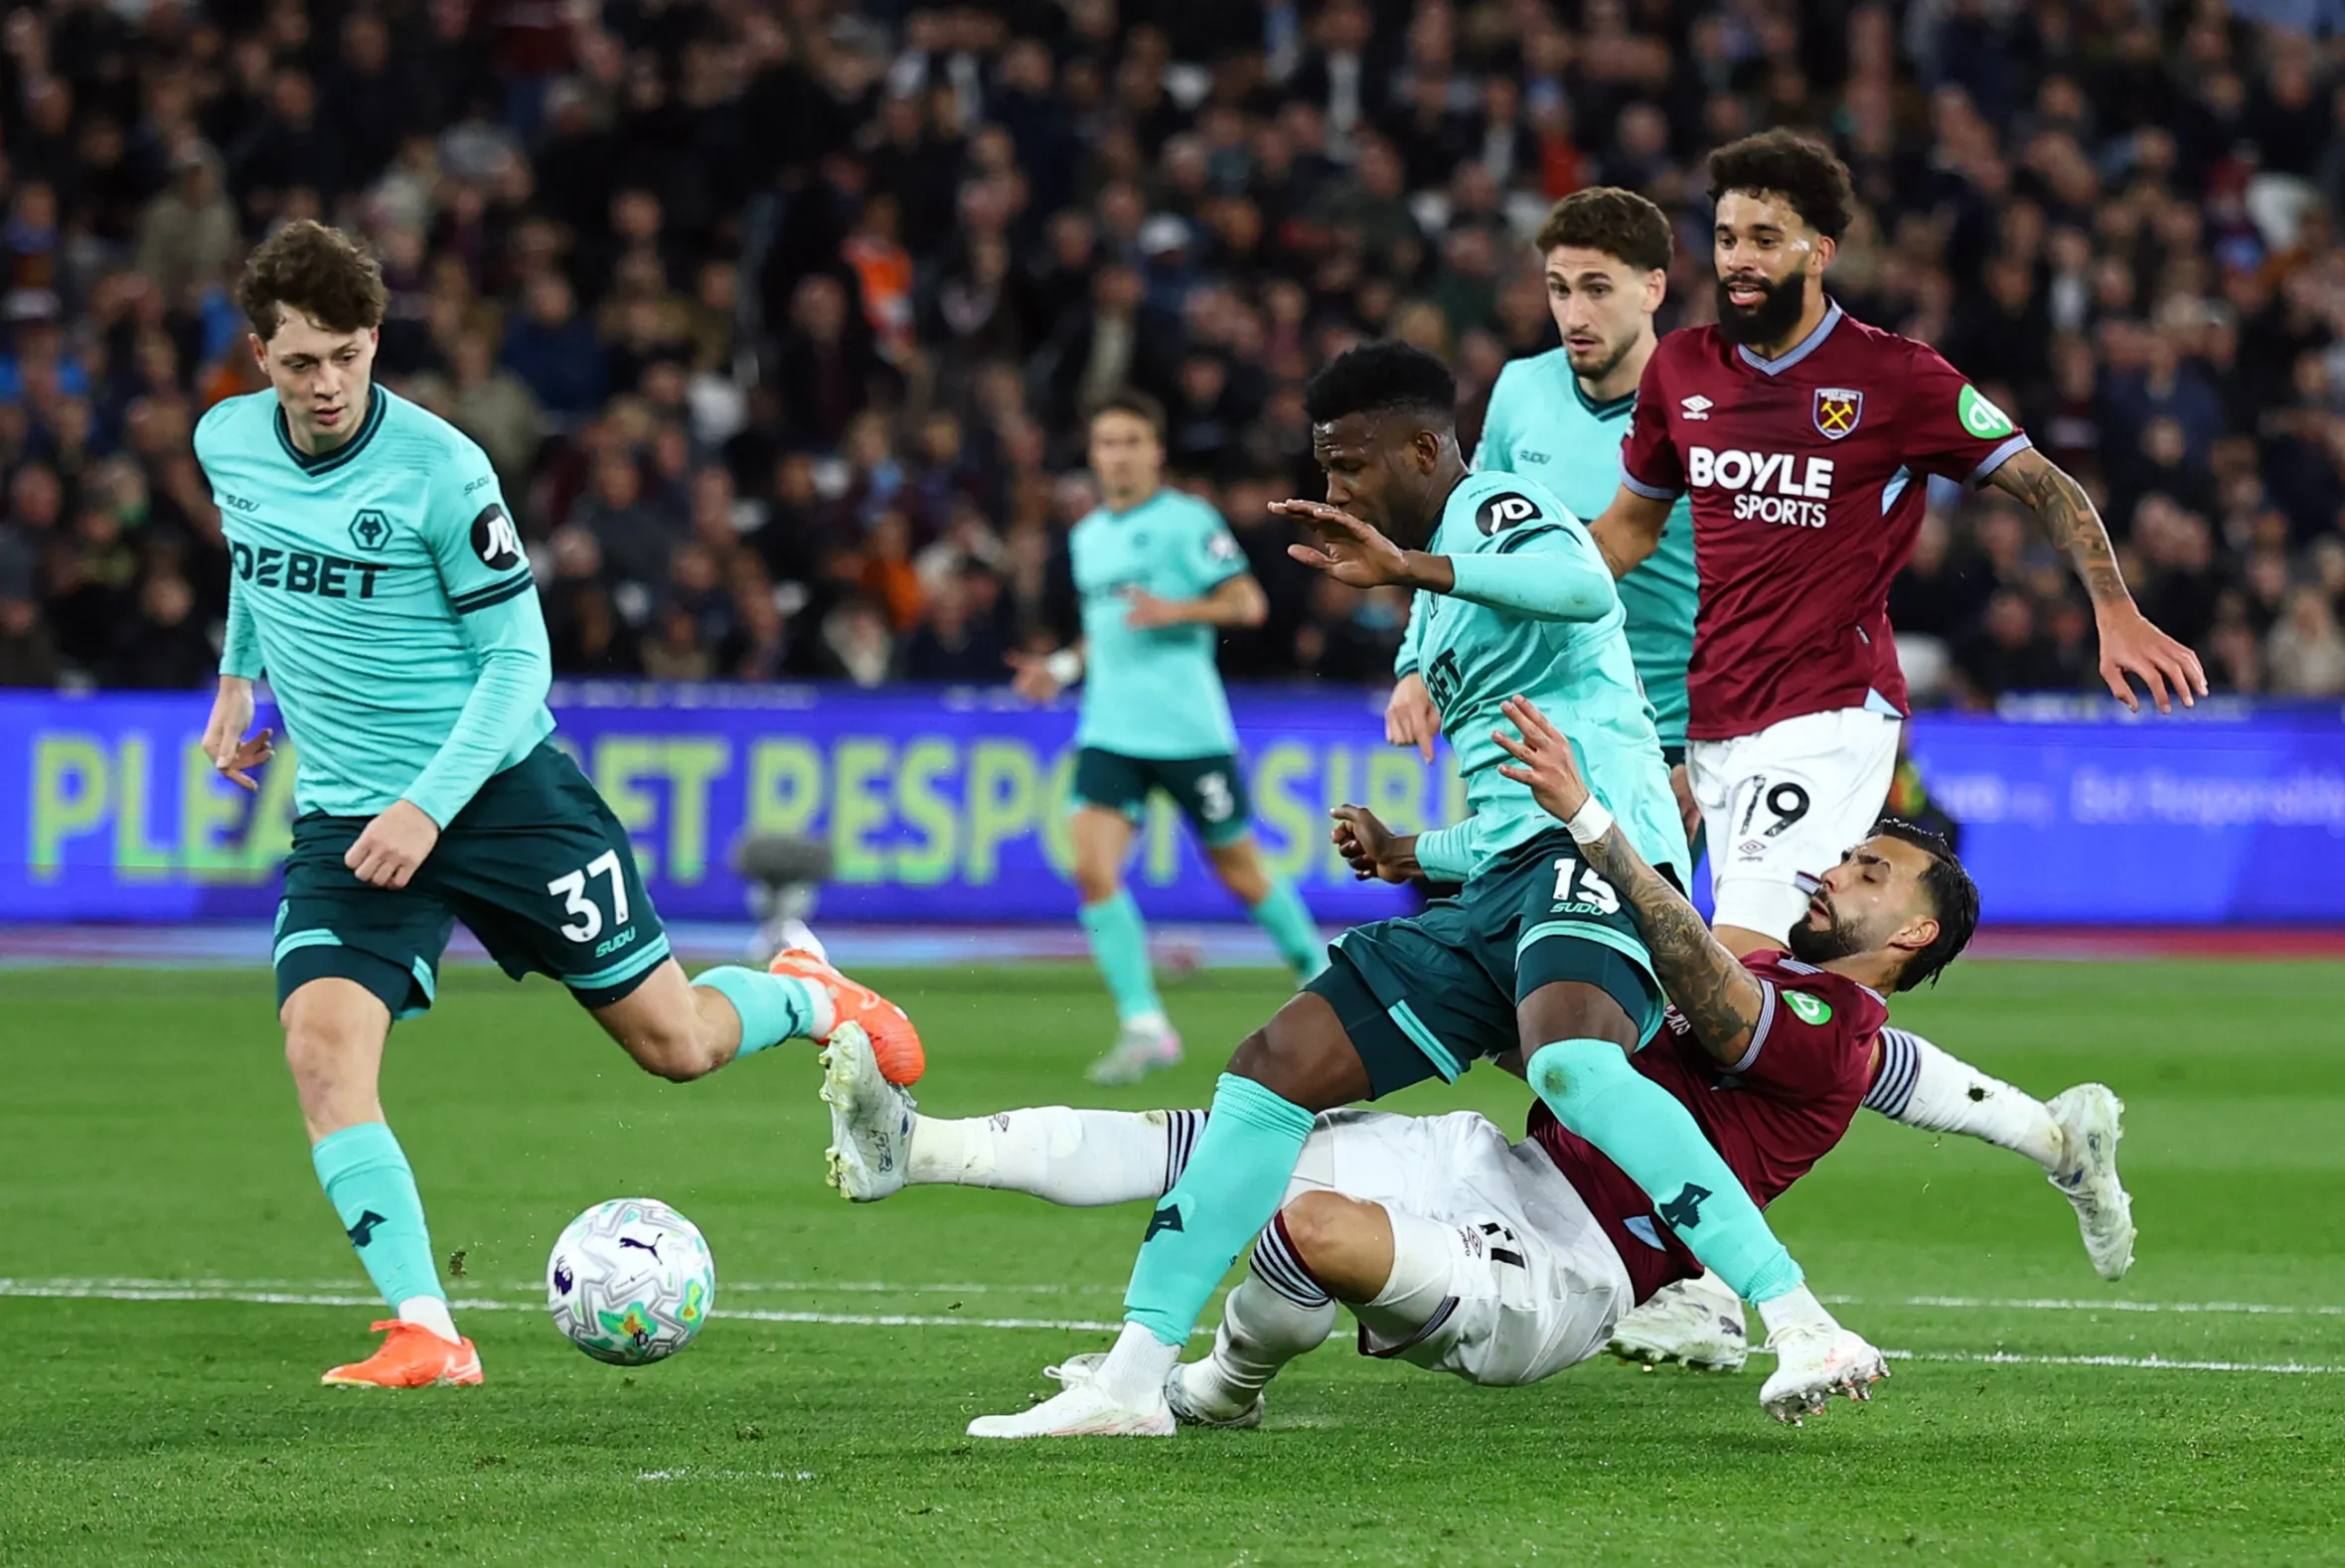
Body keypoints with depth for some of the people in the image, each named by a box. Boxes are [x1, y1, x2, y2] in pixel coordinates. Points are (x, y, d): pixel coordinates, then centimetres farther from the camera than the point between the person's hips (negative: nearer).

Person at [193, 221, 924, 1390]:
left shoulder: (437, 468, -17)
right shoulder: (227, 445, -2)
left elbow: (517, 656, -13)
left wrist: (429, 807, -22)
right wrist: (238, 677, 26)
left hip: (500, 789, -3)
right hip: (344, 812, 3)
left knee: (676, 1044, 4)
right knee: (322, 1050, -22)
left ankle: (807, 998, 39)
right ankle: (425, 1336, -19)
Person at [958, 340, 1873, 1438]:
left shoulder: (1500, 511, 1)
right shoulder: (1448, 599, 30)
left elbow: (1586, 587, -26)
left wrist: (1408, 566, -28)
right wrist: (1414, 855, 28)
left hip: (1587, 849, -10)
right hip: (1494, 891, 10)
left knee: (1570, 1063, -38)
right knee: (1271, 1071, 4)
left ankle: (1796, 1320, -42)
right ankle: (1133, 1379, 6)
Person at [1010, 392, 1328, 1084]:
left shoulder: (1186, 521, -5)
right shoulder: (1087, 538, 15)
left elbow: (1248, 604, -9)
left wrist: (1176, 610, -23)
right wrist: (1063, 667, 12)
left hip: (1190, 729, -5)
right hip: (1110, 732, 5)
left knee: (1240, 871, 7)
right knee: (1094, 868, -14)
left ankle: (1319, 973, 32)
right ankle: (1143, 1026, -11)